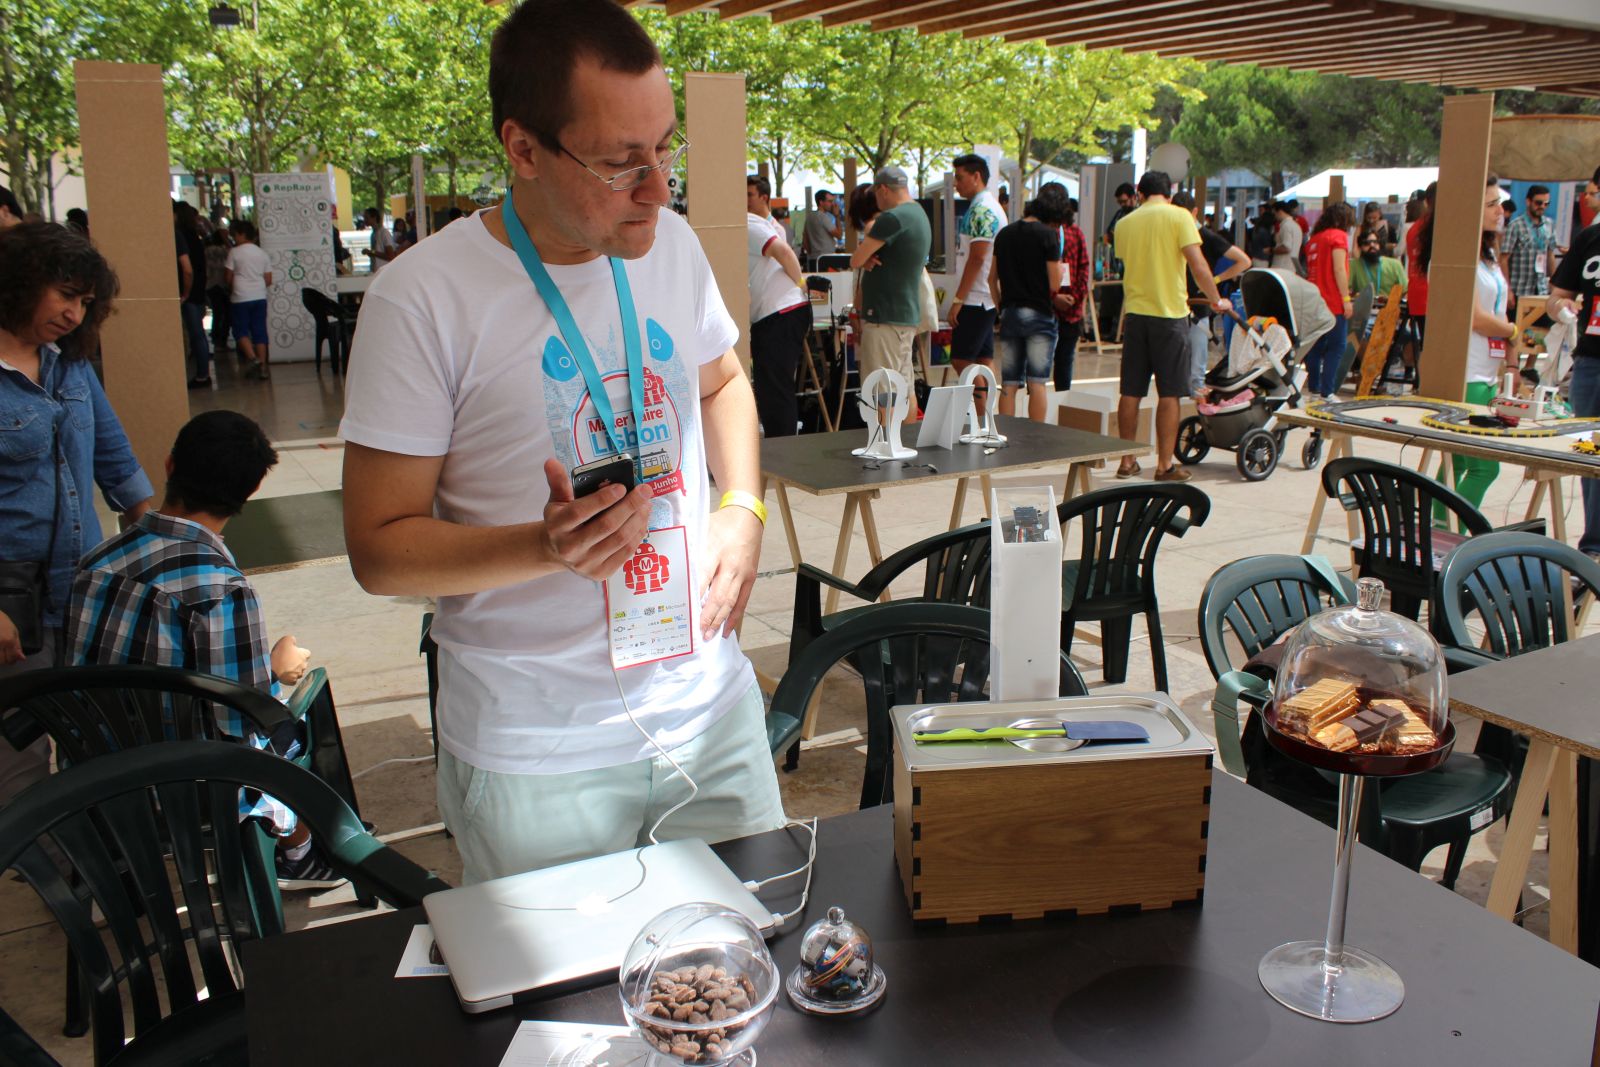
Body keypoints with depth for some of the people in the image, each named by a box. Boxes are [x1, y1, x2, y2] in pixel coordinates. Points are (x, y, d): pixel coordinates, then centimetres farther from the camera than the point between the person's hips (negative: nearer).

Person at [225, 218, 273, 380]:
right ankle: (263, 366, 5)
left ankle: (253, 358, -15)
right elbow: (268, 280, 7)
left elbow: (228, 276, -3)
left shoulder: (234, 252, -5)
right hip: (260, 297, 4)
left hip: (240, 298, -4)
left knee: (241, 330, 4)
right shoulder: (263, 254, 7)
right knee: (259, 331, 6)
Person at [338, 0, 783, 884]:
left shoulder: (672, 245, 1)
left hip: (712, 711, 5)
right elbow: (379, 548, -12)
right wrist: (544, 547, -29)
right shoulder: (423, 299, -16)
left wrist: (743, 509, 1)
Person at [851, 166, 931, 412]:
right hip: (908, 315, 10)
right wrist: (869, 258, -3)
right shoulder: (920, 215, 16)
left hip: (885, 317, -10)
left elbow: (855, 260, -16)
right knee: (905, 388, 13)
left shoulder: (892, 218, -16)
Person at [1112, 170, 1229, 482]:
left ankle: (1127, 461, 15)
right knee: (1169, 394, 2)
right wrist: (1216, 300, -1)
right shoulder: (1178, 216, -5)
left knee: (1131, 392, 9)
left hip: (1135, 312, 4)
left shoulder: (1124, 224, 7)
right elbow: (1198, 264, -12)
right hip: (1170, 314, -4)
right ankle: (1165, 465, 5)